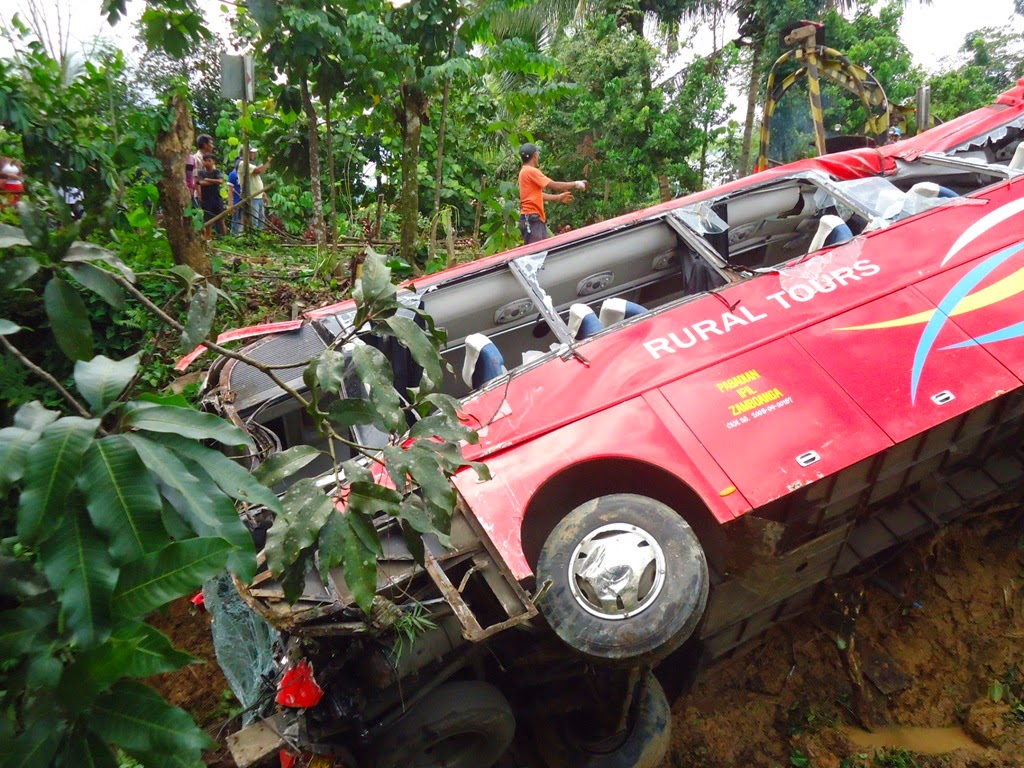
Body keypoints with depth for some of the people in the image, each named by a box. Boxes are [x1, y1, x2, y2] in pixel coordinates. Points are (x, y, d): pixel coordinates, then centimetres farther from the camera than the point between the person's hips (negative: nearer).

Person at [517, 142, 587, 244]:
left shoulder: (526, 171, 18)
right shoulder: (531, 171, -13)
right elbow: (554, 185, -13)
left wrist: (558, 197, 25)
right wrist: (575, 184, -3)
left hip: (537, 218, 10)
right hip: (531, 218, -10)